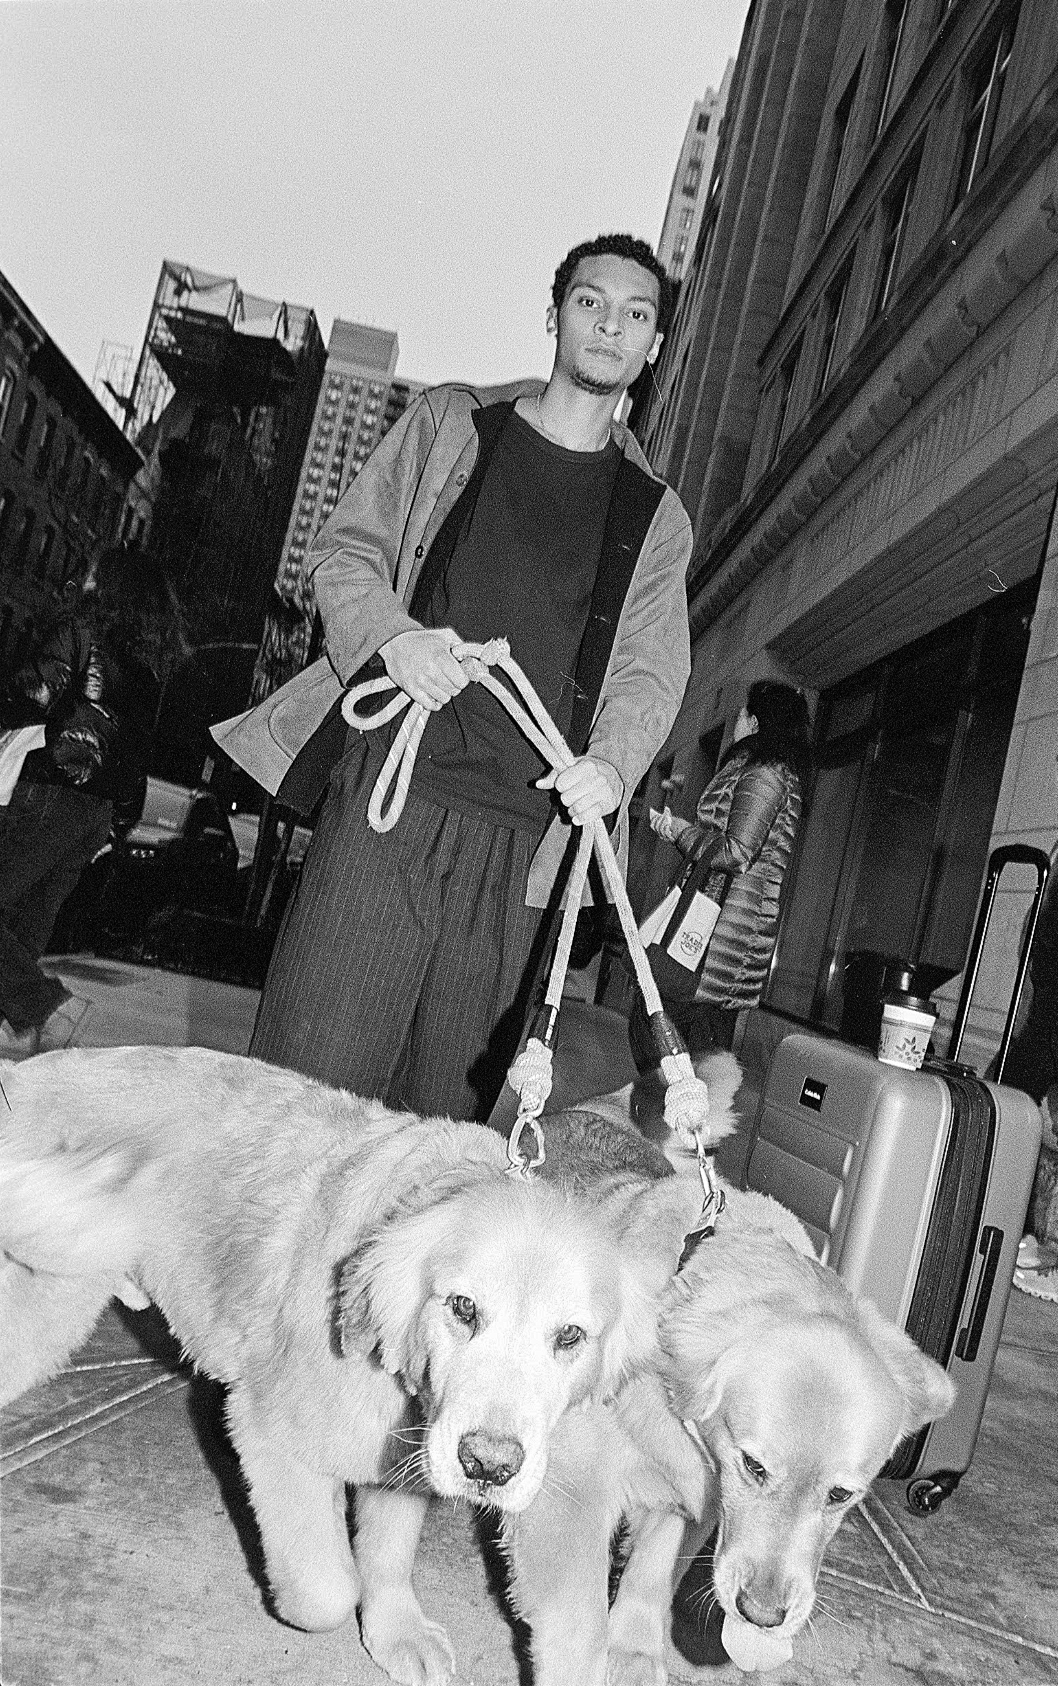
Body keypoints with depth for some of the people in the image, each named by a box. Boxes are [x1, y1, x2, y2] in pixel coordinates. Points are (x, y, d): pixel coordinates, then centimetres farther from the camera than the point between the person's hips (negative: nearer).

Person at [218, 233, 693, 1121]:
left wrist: (611, 762, -14)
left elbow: (650, 667, 8)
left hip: (525, 833, 2)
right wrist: (392, 635, -10)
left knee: (445, 1105, 4)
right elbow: (343, 548, 12)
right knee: (312, 1076, -6)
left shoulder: (657, 516, 16)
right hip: (394, 789, -1)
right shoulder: (452, 423, 14)